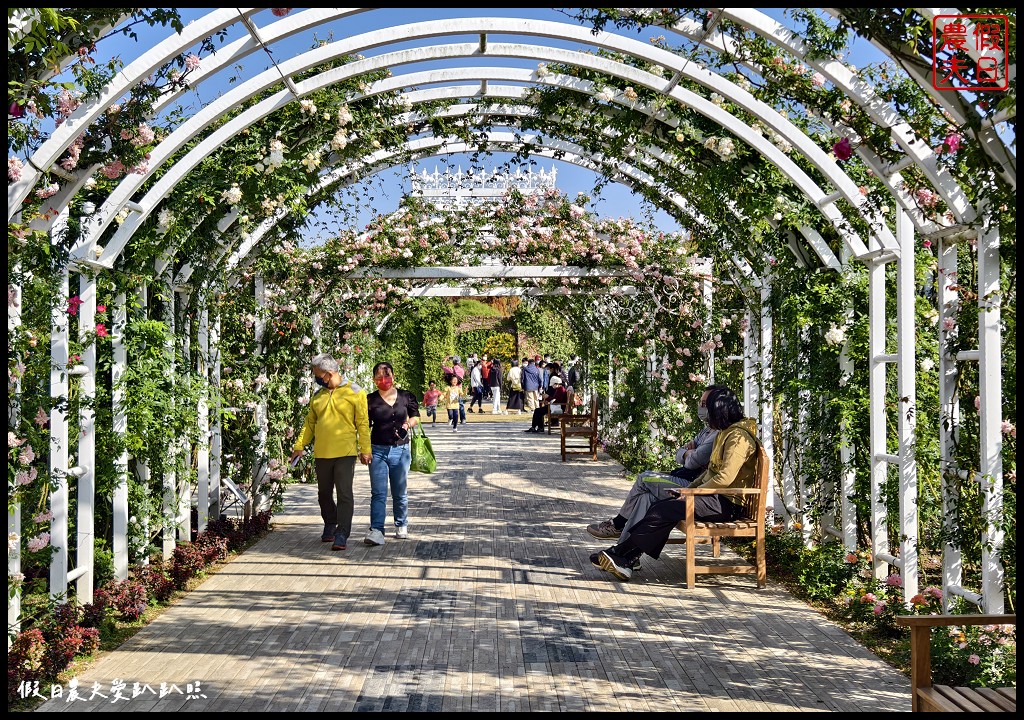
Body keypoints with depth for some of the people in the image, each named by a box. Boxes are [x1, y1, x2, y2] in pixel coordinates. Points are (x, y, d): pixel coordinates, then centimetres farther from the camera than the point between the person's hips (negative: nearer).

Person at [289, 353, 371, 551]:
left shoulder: (354, 392, -2)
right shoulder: (318, 396, 12)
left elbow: (363, 422, -3)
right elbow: (309, 423, 18)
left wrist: (365, 449, -7)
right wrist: (299, 446, 9)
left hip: (345, 453, -5)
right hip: (322, 453, 5)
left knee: (344, 494, -8)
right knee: (324, 494, 14)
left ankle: (342, 534, -6)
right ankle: (330, 525, 32)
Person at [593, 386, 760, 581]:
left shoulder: (738, 437, -15)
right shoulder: (726, 433, 18)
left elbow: (725, 478, -23)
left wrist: (694, 492, -15)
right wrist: (690, 487, 8)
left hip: (728, 504, -10)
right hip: (716, 498, 10)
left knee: (663, 511, -20)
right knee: (659, 507, -7)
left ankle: (619, 552, -14)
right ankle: (627, 558, -16)